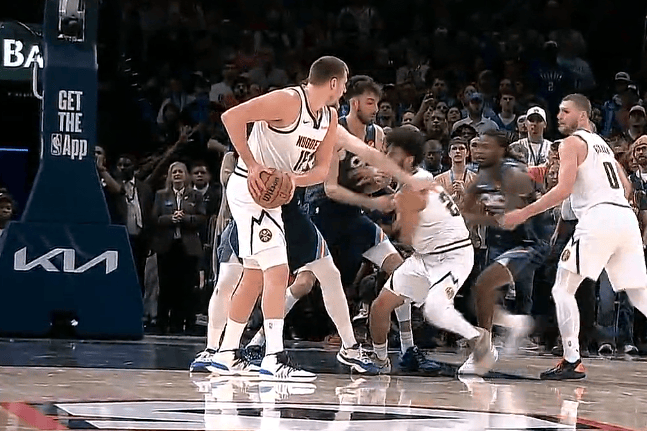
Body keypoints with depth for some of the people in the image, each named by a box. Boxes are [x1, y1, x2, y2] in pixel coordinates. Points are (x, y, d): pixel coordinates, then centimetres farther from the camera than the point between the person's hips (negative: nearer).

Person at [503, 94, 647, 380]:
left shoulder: (572, 143, 2)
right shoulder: (602, 144, 26)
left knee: (563, 289, 0)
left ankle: (572, 362, -6)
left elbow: (564, 189, -11)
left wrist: (523, 214, -9)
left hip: (598, 217, -8)